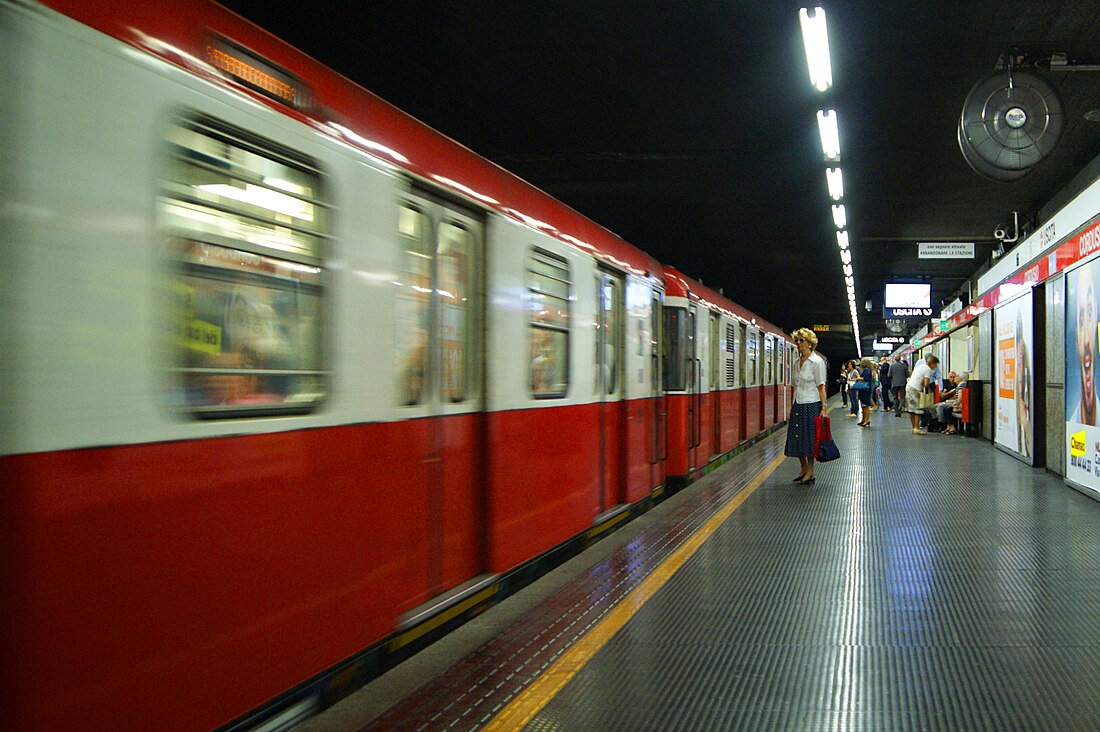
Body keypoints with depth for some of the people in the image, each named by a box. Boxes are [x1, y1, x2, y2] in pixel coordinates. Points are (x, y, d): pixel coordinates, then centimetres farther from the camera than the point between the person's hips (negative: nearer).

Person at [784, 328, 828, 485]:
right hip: (798, 405, 7)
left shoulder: (817, 361, -8)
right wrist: (792, 406, 14)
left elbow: (821, 386, -11)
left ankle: (810, 472, 9)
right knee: (797, 437, 8)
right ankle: (803, 468, 21)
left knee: (810, 438, -1)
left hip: (811, 405, -7)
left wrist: (823, 407, -15)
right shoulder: (797, 363, 11)